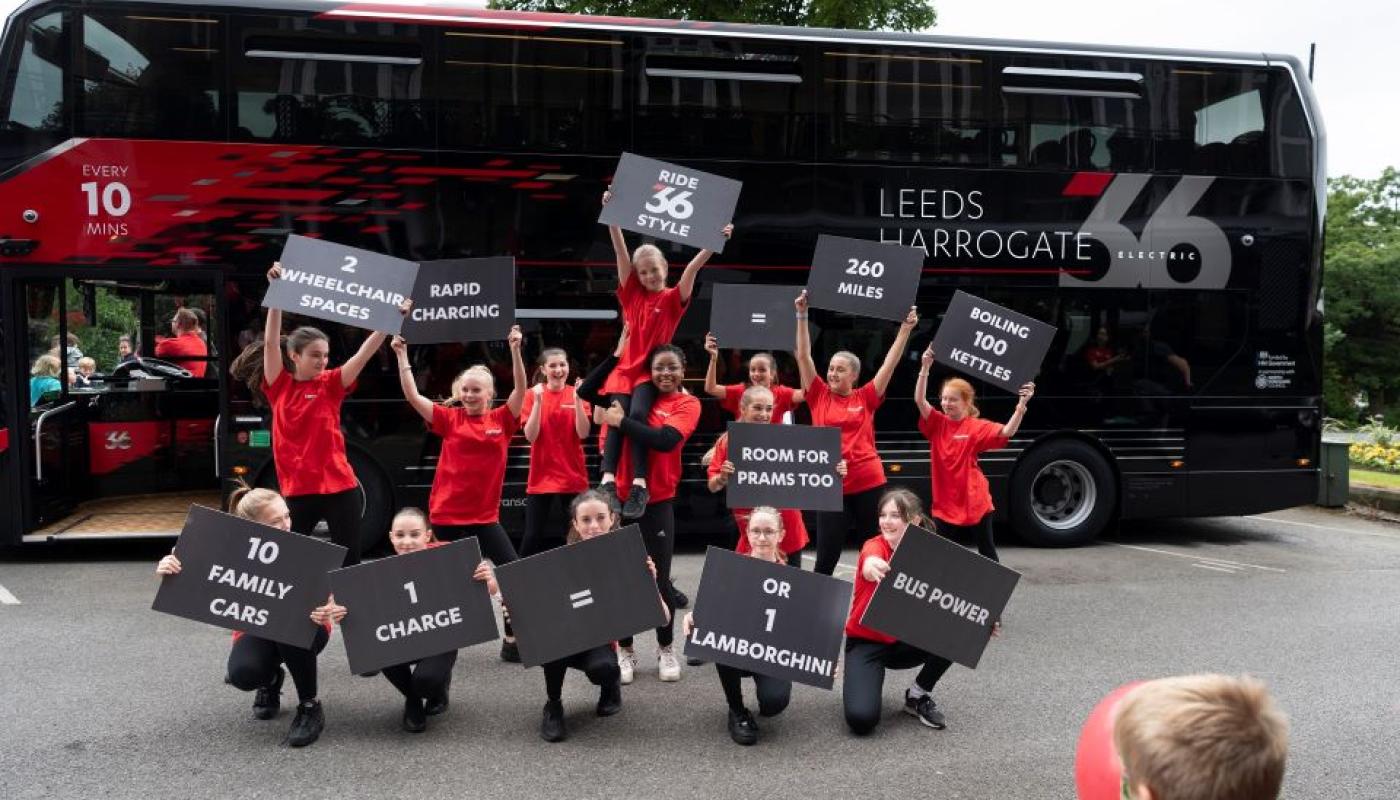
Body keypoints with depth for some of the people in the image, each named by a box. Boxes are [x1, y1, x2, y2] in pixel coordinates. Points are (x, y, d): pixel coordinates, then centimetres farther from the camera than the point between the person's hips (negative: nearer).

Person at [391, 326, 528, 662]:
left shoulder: (502, 419, 2)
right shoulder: (449, 418, -1)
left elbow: (520, 389, -11)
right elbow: (412, 396, -8)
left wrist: (515, 350, -23)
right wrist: (402, 354, -14)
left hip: (485, 517, 2)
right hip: (447, 515, -2)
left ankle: (512, 641, 11)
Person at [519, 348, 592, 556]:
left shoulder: (577, 394, 2)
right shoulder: (533, 394, 0)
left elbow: (583, 433, -8)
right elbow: (530, 436, -9)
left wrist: (577, 400, -18)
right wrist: (538, 401, -17)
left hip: (573, 476, 1)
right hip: (541, 476, -1)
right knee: (533, 535, -2)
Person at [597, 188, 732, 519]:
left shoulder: (673, 298, 4)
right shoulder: (631, 293, 9)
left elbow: (692, 269, -10)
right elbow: (621, 252, 2)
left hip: (652, 370, -3)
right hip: (626, 367, 3)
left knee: (637, 415, -23)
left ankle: (639, 486, -25)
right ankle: (607, 481, -23)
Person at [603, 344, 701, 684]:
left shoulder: (688, 404, -2)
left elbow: (666, 440, -20)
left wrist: (622, 421, -14)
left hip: (657, 502, -3)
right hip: (621, 497, 3)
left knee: (659, 578, 0)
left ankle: (666, 649, 20)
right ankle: (625, 650, 18)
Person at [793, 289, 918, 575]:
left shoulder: (865, 398, 5)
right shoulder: (819, 396, 5)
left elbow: (890, 363, 1)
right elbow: (804, 356, 0)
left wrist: (905, 329, -6)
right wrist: (802, 315, -6)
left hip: (869, 484, 0)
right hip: (832, 486, 0)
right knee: (825, 558, 5)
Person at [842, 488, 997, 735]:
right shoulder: (875, 545, -18)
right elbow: (870, 566, -44)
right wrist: (872, 568, -70)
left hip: (905, 640, 4)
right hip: (865, 642, -4)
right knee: (861, 718, -27)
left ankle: (918, 695, -1)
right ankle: (857, 678, 9)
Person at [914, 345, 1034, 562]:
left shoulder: (977, 427, -7)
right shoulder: (937, 424, 0)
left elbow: (1006, 432, -20)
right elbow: (919, 400, -12)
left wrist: (1021, 404, -33)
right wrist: (925, 367, -23)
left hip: (974, 501, -3)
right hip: (945, 503, 3)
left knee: (986, 550, 11)